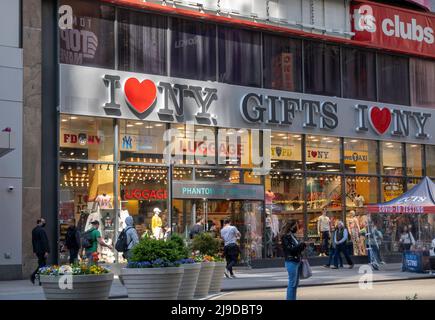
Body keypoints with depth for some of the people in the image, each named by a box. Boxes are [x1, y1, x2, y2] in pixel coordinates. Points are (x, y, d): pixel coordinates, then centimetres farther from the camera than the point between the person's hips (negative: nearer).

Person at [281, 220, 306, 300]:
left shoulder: (293, 236, 14)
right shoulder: (285, 237, -11)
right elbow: (290, 249, -18)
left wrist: (301, 247, 1)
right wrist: (300, 245, -15)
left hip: (297, 261, 9)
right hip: (291, 262, -9)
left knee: (296, 283, 11)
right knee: (292, 283, -7)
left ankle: (293, 298, 16)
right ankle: (290, 298, -4)